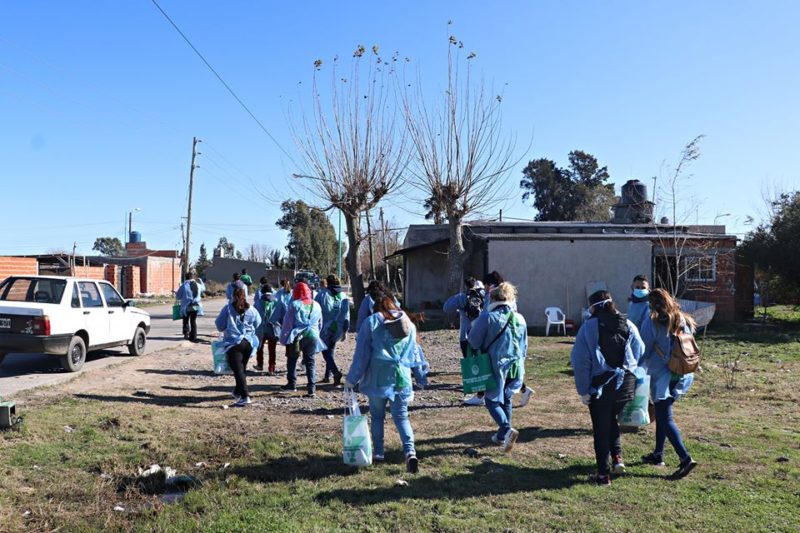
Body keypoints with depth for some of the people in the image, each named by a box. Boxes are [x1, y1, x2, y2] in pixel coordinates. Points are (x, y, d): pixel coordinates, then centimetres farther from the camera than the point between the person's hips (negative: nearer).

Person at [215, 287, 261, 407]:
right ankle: (238, 392, 38)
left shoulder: (228, 309, -7)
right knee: (242, 368, 21)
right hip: (249, 343, 4)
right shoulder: (251, 310, 2)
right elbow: (257, 323, 16)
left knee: (238, 370, -6)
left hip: (233, 342, -4)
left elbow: (219, 325, -1)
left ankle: (245, 397, -16)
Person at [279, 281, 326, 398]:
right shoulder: (316, 306, 8)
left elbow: (287, 323, -6)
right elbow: (320, 324, 16)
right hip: (312, 336, 3)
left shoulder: (294, 305, -6)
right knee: (310, 362, 6)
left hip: (297, 336, -3)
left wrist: (284, 337, 1)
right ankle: (312, 389, 0)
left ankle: (292, 383, 20)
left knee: (292, 360, 16)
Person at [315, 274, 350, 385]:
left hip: (325, 328, -4)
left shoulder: (322, 294, -6)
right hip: (338, 329, 4)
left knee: (326, 351, 1)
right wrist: (345, 330, 9)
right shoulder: (344, 296, 5)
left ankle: (336, 371, -20)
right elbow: (346, 315, 4)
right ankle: (327, 375, 21)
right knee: (331, 350, 18)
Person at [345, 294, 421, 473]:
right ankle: (410, 451, -14)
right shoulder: (409, 324, 11)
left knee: (377, 416, 14)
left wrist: (352, 379, 3)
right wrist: (419, 377, 27)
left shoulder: (371, 321, -1)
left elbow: (362, 353, -2)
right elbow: (414, 355, 16)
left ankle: (378, 452, 20)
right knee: (401, 416, 5)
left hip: (378, 378, -2)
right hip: (402, 378, 2)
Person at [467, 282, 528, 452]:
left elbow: (473, 342, -10)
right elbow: (524, 347, 13)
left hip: (496, 366, -5)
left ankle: (507, 429, -16)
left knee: (492, 401, 6)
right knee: (506, 400, 20)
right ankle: (502, 436, 27)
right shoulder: (520, 319, 2)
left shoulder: (487, 317, -14)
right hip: (515, 367, 5)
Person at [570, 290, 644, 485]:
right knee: (612, 421, 26)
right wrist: (634, 380, 11)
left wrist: (583, 390, -5)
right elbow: (640, 354, 5)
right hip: (626, 383, 4)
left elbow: (580, 361, -10)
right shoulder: (628, 325, 3)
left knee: (601, 429, 8)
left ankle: (603, 474, 13)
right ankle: (617, 457, 15)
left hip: (600, 385, -4)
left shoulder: (589, 327, -7)